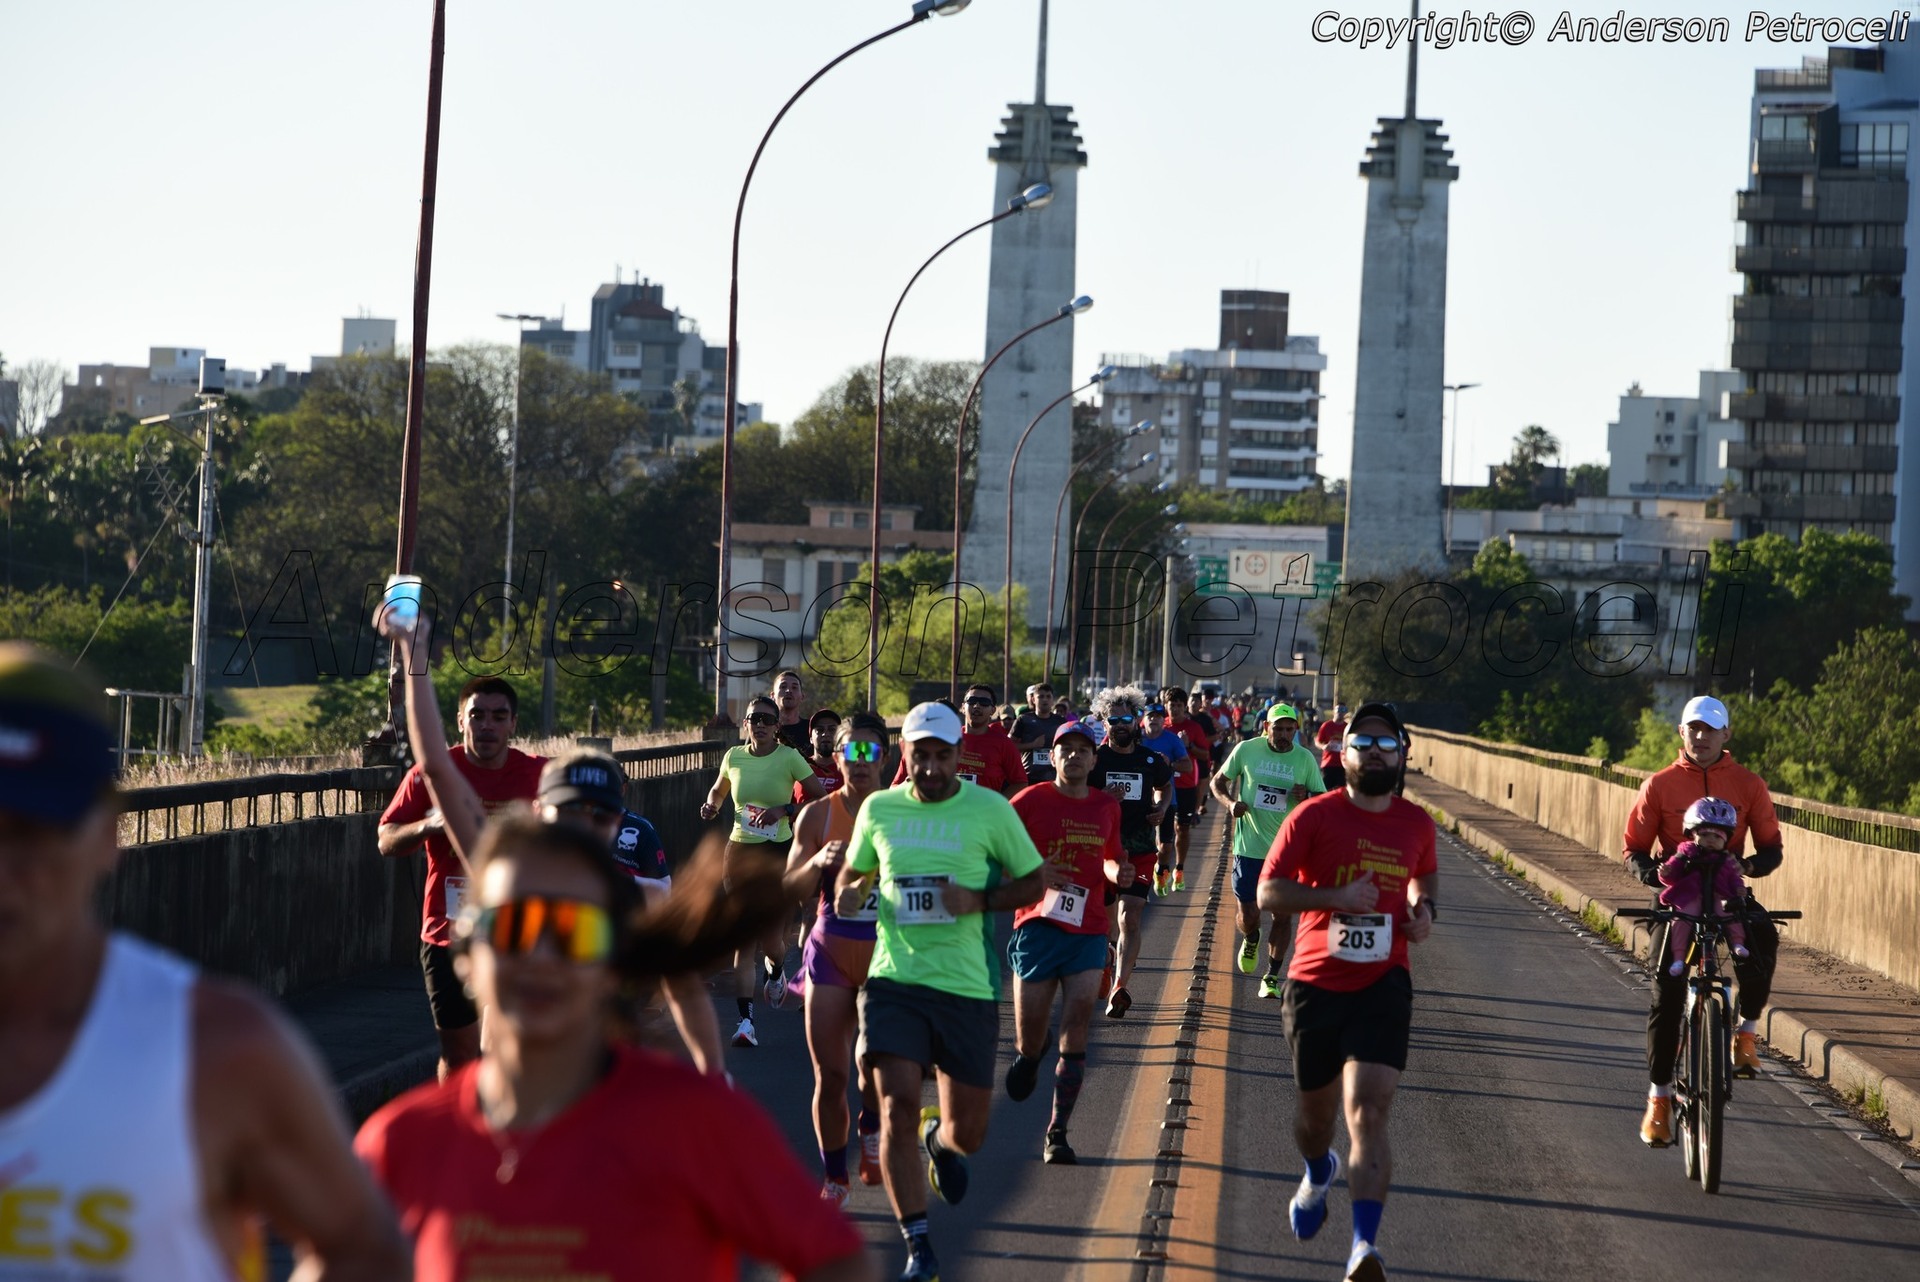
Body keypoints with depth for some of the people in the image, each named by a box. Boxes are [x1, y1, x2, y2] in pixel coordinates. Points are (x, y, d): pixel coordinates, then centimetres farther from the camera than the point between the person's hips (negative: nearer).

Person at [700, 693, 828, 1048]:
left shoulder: (789, 757, -6)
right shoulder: (734, 756, 4)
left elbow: (821, 799, -5)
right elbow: (718, 789, 23)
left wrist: (783, 810, -16)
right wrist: (711, 804, 1)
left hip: (778, 853, -2)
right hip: (740, 850, 2)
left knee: (771, 938, -4)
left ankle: (775, 972, 34)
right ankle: (745, 1020, -5)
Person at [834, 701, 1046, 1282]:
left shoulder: (989, 809, -2)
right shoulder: (879, 809, 6)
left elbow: (1034, 882, 5)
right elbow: (854, 871, 22)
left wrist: (981, 899, -13)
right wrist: (850, 892, -2)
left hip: (968, 986, -1)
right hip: (894, 979, 1)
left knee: (967, 1133, 5)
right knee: (898, 1105, -15)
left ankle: (940, 1139, 45)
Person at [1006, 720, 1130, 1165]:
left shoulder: (1107, 807, 10)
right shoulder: (1030, 801, -4)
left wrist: (1119, 872, 3)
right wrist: (1033, 872, -18)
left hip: (1089, 932, 3)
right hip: (1037, 925, -2)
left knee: (1075, 1033, -7)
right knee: (1030, 1035, 2)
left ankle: (1057, 1132, -1)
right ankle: (1027, 1059, 41)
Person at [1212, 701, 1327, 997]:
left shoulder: (1305, 759, 0)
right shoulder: (1246, 750, -2)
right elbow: (1218, 782, 10)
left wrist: (1306, 797, -17)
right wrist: (1230, 802, -11)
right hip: (1249, 847, 0)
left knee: (1282, 914, 1)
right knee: (1248, 914, 2)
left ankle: (1272, 977, 13)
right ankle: (1251, 939, 38)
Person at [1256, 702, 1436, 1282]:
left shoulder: (1416, 823, 3)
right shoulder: (1314, 816, -8)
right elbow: (1269, 892, -10)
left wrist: (1423, 906, 3)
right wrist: (1336, 896, -22)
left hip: (1382, 985, 0)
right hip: (1316, 984, 0)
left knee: (1368, 1113, -17)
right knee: (1315, 1110, 18)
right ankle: (1317, 1175, 54)